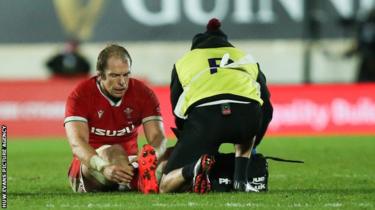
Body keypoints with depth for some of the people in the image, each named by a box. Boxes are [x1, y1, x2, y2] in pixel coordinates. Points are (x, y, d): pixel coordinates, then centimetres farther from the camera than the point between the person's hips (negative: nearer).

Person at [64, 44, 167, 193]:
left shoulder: (143, 93, -1)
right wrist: (104, 167, -44)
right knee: (114, 151, -35)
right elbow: (77, 143, -24)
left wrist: (150, 157, -37)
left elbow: (157, 136, -10)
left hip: (128, 164, 3)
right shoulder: (81, 95, -11)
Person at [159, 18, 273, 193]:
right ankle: (240, 179, 16)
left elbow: (178, 113, 35)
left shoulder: (183, 62, 37)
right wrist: (252, 145, 51)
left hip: (203, 116, -1)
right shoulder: (246, 59, 40)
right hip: (247, 113, 1)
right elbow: (266, 109, 39)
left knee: (166, 187, 8)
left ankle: (193, 169, -25)